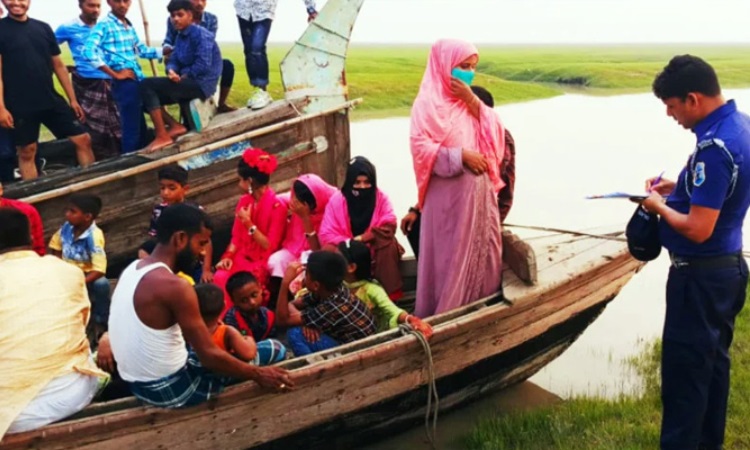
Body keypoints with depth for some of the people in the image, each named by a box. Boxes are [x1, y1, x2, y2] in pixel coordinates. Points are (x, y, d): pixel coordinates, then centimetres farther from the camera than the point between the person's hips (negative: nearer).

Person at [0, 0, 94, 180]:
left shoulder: (43, 28, 9)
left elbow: (59, 66, 14)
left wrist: (73, 99, 11)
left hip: (51, 100, 4)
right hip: (20, 106, -4)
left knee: (83, 139, 0)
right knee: (27, 152, 4)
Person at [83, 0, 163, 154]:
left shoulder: (129, 26, 15)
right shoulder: (104, 25, -9)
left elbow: (141, 50, 24)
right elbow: (89, 52, -20)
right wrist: (114, 74, -17)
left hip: (138, 80, 8)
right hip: (124, 83, -8)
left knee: (141, 128, 15)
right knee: (132, 129, -5)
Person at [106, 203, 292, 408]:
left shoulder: (132, 270, 2)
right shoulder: (174, 286, -26)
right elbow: (210, 356, -24)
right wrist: (259, 375, -13)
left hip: (138, 384, 9)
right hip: (172, 389, -9)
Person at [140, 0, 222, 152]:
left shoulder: (200, 34, -12)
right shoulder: (181, 36, 16)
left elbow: (203, 65, -22)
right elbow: (174, 60, 10)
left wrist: (183, 77, -13)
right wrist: (171, 71, -13)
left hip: (201, 84, -9)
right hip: (190, 82, 9)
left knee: (147, 85, -19)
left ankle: (162, 136, -18)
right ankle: (175, 126, -1)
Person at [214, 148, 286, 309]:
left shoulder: (277, 206, -14)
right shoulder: (244, 202, 7)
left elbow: (270, 247, -15)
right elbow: (236, 237, 9)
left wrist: (249, 224, -20)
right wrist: (228, 256, -8)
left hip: (263, 262, -5)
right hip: (242, 257, 6)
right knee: (220, 277, -24)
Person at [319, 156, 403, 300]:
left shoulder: (381, 197, -7)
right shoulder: (336, 200, -10)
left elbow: (388, 227, -15)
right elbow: (326, 235, -11)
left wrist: (361, 238, -27)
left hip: (374, 247, 1)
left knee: (388, 244, -30)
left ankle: (390, 294, -24)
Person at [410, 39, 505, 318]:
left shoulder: (470, 99, 13)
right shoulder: (429, 102, -7)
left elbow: (496, 134, 4)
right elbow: (421, 147, -15)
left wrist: (472, 101, -6)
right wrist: (461, 155, -20)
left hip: (479, 191, 7)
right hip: (449, 194, -6)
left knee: (481, 251, 12)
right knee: (449, 256, 1)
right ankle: (444, 314, 16)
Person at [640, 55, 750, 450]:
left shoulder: (714, 147, -26)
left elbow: (697, 230, -27)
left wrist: (659, 207, -11)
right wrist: (679, 187, 8)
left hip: (700, 276, -10)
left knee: (684, 372, 2)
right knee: (712, 363, 21)